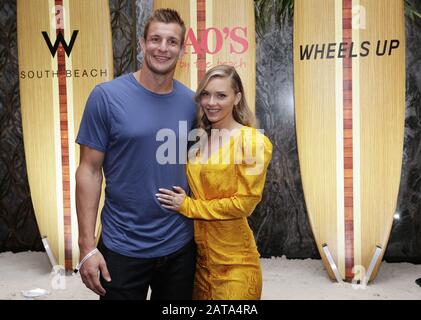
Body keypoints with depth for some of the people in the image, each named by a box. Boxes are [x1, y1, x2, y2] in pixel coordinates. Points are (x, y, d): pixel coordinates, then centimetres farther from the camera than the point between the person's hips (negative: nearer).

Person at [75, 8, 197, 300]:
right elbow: (90, 171, -8)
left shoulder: (191, 102, 0)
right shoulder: (106, 96, -9)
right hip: (123, 248, -3)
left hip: (180, 246, 4)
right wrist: (87, 246, -12)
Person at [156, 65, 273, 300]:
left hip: (233, 260, -5)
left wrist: (188, 206, -12)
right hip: (196, 252, 6)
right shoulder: (197, 139, 6)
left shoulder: (253, 141, -10)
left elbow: (245, 202, -14)